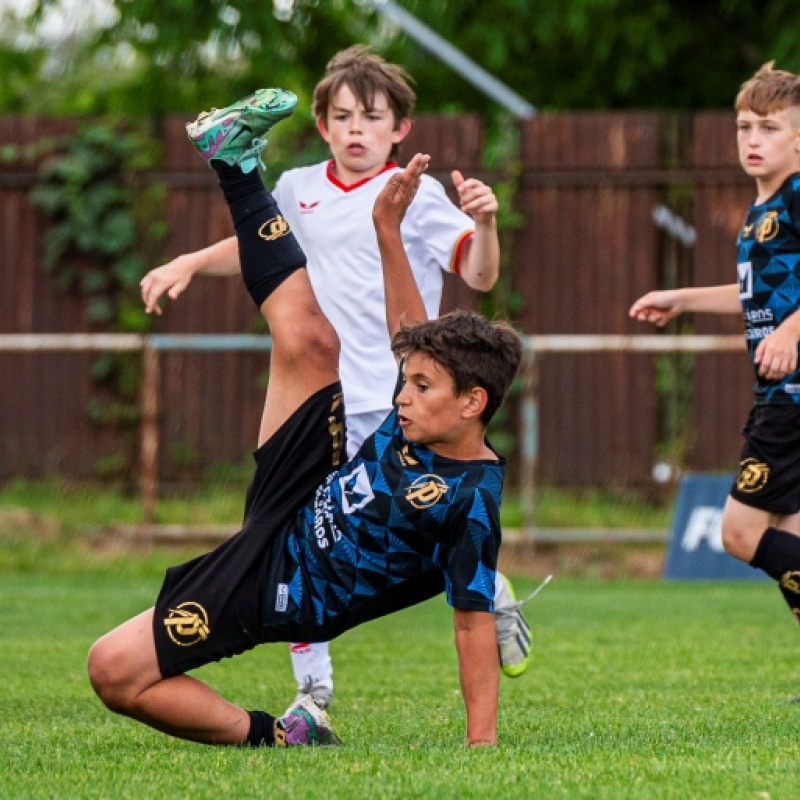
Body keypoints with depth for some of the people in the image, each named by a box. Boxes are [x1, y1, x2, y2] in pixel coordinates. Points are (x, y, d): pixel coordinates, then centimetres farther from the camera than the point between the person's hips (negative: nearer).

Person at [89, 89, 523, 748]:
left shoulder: (470, 501, -27)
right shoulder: (424, 427, -4)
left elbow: (474, 622, -27)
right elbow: (411, 336, 11)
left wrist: (481, 744, -29)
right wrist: (387, 230, 9)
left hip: (276, 591, -8)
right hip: (289, 513, 8)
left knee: (115, 672, -18)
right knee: (310, 344, 4)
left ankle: (269, 736, -3)